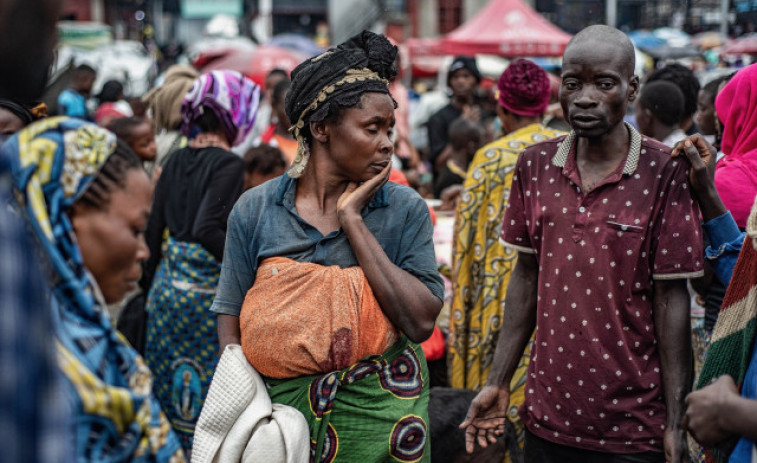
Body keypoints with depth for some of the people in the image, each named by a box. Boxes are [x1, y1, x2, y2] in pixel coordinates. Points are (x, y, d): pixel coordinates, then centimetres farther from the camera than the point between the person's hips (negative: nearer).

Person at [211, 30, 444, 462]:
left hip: (377, 410, 0)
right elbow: (231, 328, 0)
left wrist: (352, 220, -16)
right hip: (280, 405, 0)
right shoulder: (254, 211, -3)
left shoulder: (405, 209, -5)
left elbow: (420, 324, -15)